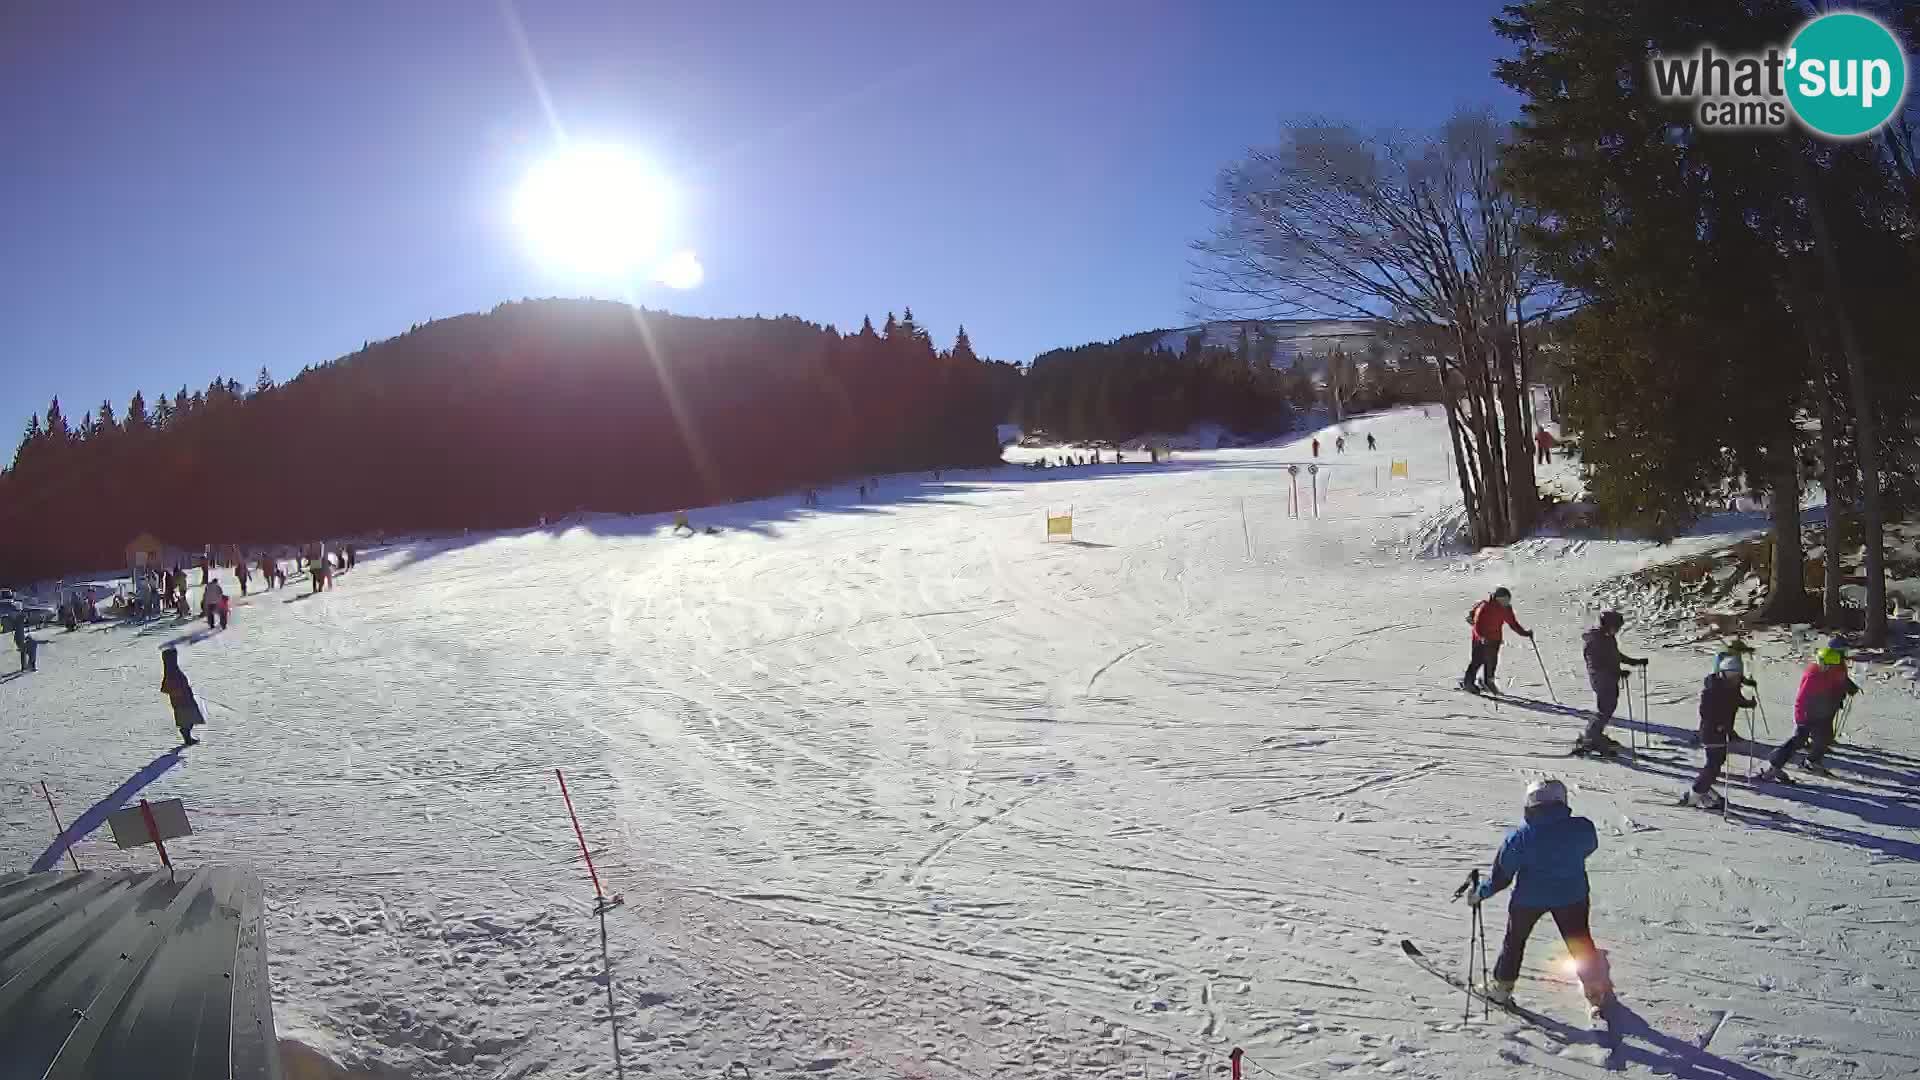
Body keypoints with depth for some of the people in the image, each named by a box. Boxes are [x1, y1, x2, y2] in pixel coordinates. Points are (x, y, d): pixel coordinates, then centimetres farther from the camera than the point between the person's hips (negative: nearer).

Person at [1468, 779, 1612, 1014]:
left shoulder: (1519, 838, -21)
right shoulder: (1583, 828, -17)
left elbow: (1501, 877, -12)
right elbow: (1589, 847, 8)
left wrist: (1479, 894, 3)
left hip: (1529, 898, -1)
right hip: (1572, 896, 1)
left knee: (1514, 941, 20)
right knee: (1581, 944, 22)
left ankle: (1502, 987, 30)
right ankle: (1598, 991, 31)